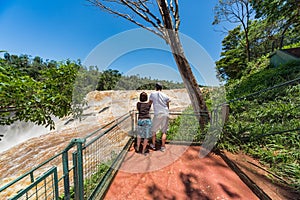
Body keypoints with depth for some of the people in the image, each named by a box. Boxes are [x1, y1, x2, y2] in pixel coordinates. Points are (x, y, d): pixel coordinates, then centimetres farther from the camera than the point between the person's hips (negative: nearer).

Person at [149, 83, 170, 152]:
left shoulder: (152, 94, 3)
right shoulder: (165, 96, 6)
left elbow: (149, 103, 14)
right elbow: (168, 106, 14)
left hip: (158, 114, -2)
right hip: (166, 114, 2)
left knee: (153, 130, 16)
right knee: (164, 131, 12)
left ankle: (153, 145, 27)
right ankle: (163, 147, 16)